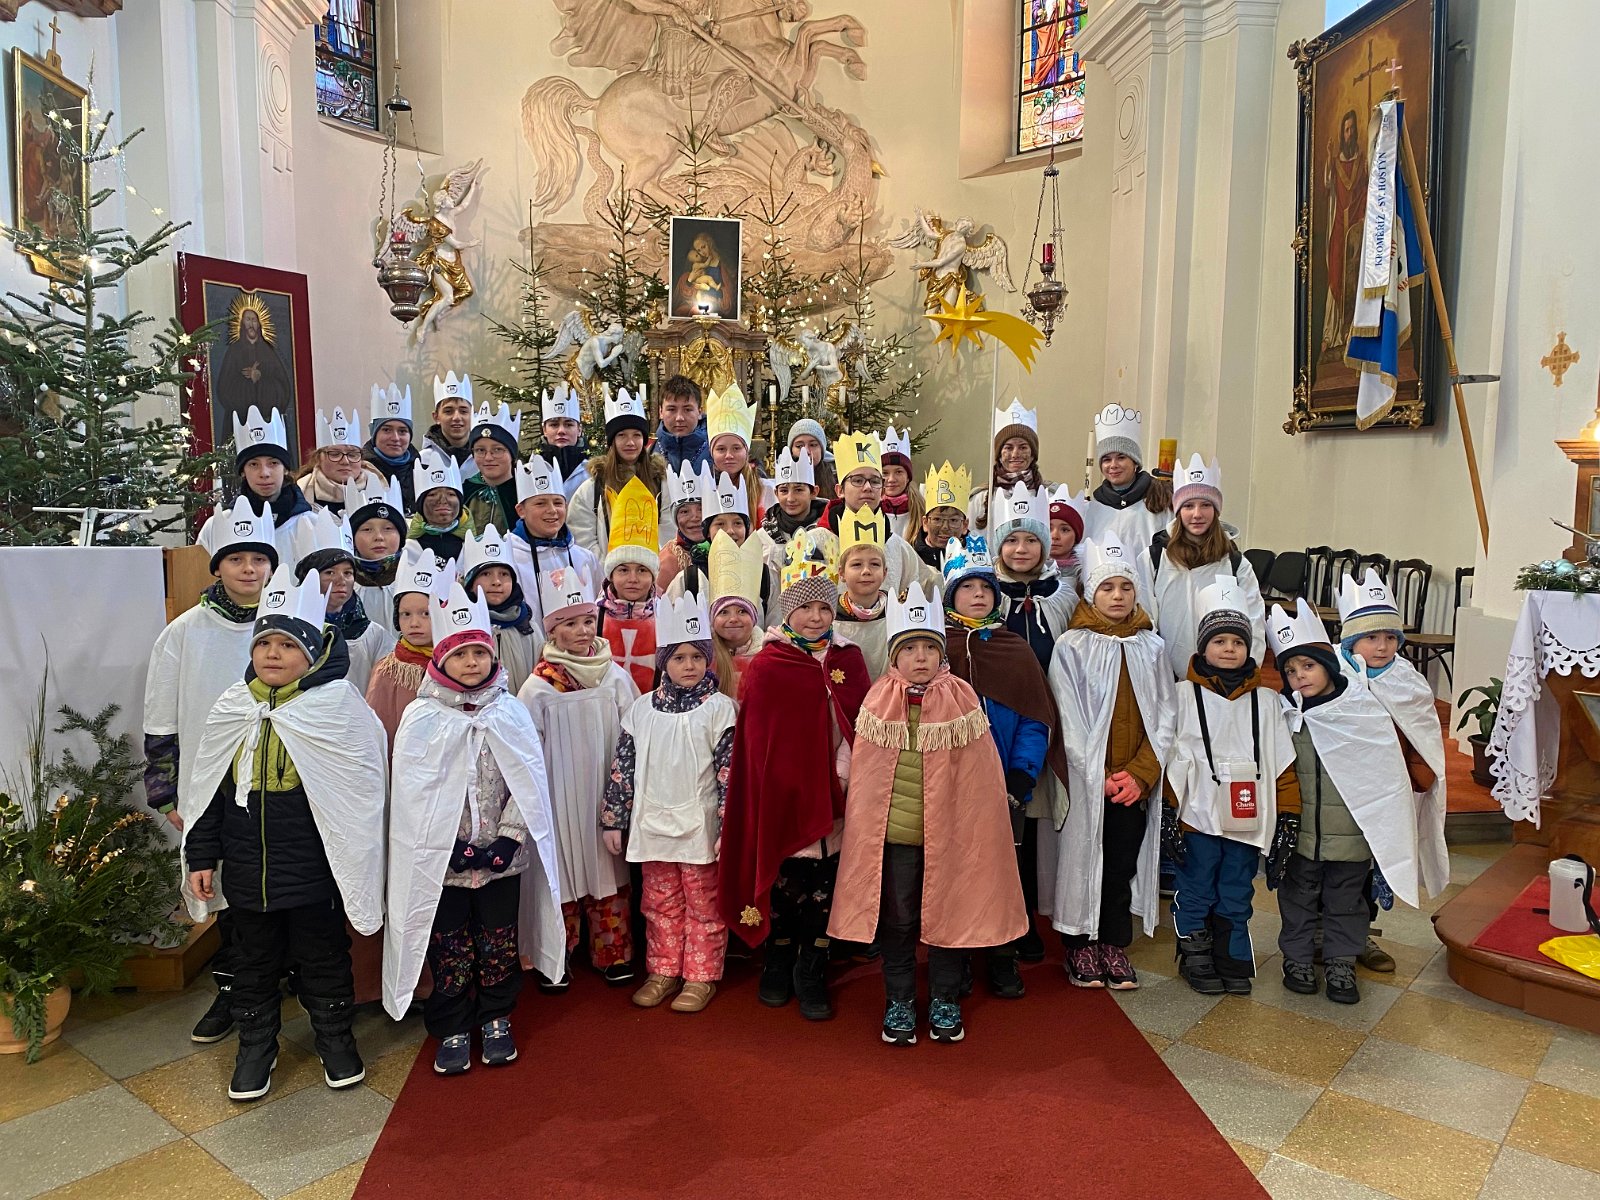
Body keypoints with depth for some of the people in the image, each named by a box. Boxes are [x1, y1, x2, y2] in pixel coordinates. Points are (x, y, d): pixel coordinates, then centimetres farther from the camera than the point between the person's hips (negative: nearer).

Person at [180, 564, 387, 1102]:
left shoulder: (339, 708, -12)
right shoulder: (232, 709, 1)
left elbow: (361, 792, -9)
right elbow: (207, 788, 7)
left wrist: (355, 865, -9)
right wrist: (202, 857, 6)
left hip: (315, 870, -3)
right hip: (246, 870, 4)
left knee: (322, 957, 13)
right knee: (253, 960, 18)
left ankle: (335, 1037, 33)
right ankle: (256, 1043, 37)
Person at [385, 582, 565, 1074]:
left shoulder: (511, 713, 0)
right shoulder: (421, 718, -5)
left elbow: (529, 784, -2)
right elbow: (413, 792, -8)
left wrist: (507, 841, -11)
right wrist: (455, 848, -14)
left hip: (502, 856, 1)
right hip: (441, 860, -1)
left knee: (499, 943, 11)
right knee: (448, 949, 9)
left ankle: (496, 1020, 30)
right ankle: (453, 1030, 26)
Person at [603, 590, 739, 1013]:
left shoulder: (719, 708, -6)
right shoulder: (642, 709, 4)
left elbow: (730, 771, -8)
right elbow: (623, 766, 7)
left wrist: (728, 828, -12)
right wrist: (613, 819, 5)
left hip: (700, 826, -3)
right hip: (652, 823, 3)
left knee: (703, 905, 7)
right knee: (660, 904, 14)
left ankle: (701, 977, 20)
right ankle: (663, 972, 29)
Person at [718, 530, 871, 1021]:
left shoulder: (849, 661, 5)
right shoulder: (765, 667, -3)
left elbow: (861, 728, 3)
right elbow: (757, 741, -4)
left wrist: (846, 777, -8)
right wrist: (784, 779, -11)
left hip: (833, 797, 2)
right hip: (782, 796, -2)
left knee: (822, 886, 8)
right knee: (783, 882, 10)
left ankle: (811, 976, 23)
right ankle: (778, 967, 30)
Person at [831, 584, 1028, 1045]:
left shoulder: (961, 701, -4)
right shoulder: (878, 702, -2)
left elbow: (980, 776, -1)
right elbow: (864, 775, 4)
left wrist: (977, 830, -2)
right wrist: (866, 829, 3)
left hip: (951, 832, 0)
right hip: (892, 833, 0)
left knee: (949, 915, 11)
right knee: (896, 920, 11)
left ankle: (945, 1000, 30)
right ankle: (899, 1001, 29)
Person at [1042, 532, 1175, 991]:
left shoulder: (1151, 647, 6)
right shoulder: (1072, 646, -5)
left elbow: (1164, 713, 3)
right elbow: (1069, 719, -8)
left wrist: (1141, 772, -8)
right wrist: (1098, 776, -12)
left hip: (1135, 781, 3)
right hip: (1086, 780, -3)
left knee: (1124, 862, 9)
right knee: (1083, 861, 5)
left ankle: (1115, 946, 23)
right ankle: (1080, 948, 20)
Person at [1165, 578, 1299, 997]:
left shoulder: (1264, 699, 6)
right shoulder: (1185, 694, -4)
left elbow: (1281, 761, 8)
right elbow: (1173, 756, -5)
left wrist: (1288, 814, 3)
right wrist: (1168, 811, -9)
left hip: (1248, 818, 3)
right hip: (1199, 816, -3)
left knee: (1236, 896, 13)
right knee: (1196, 892, 8)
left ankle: (1233, 960, 27)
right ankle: (1196, 956, 24)